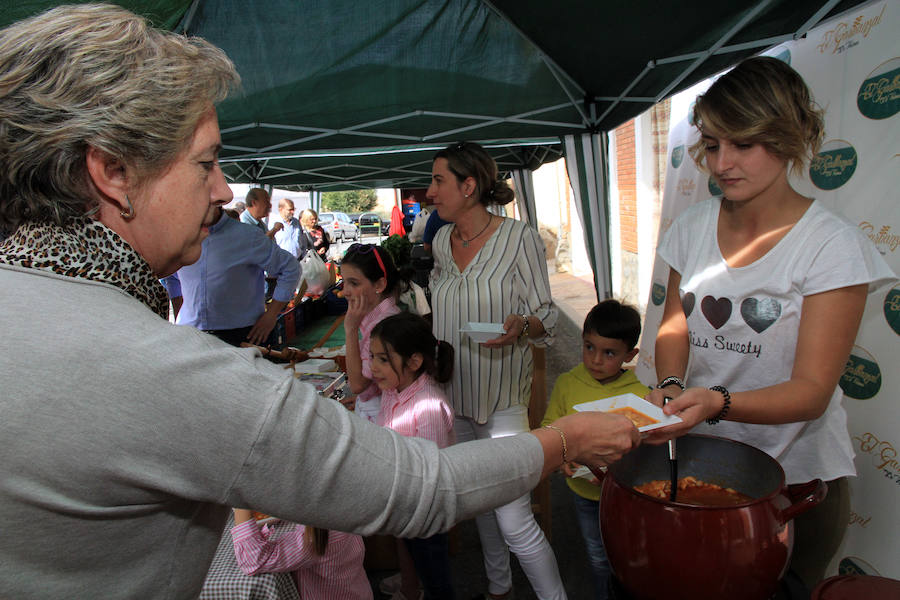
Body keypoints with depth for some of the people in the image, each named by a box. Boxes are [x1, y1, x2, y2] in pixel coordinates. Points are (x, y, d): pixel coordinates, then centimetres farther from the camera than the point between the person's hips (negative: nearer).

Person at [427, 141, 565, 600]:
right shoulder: (441, 241, 4)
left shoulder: (519, 238, -13)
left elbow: (546, 316, -10)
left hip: (501, 398, -6)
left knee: (514, 520, -7)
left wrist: (520, 326, -29)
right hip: (454, 392, 6)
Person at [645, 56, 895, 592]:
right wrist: (671, 387, -16)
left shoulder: (834, 245, -17)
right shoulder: (693, 227, -4)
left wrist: (717, 402, -37)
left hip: (796, 480, -4)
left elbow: (812, 391, -20)